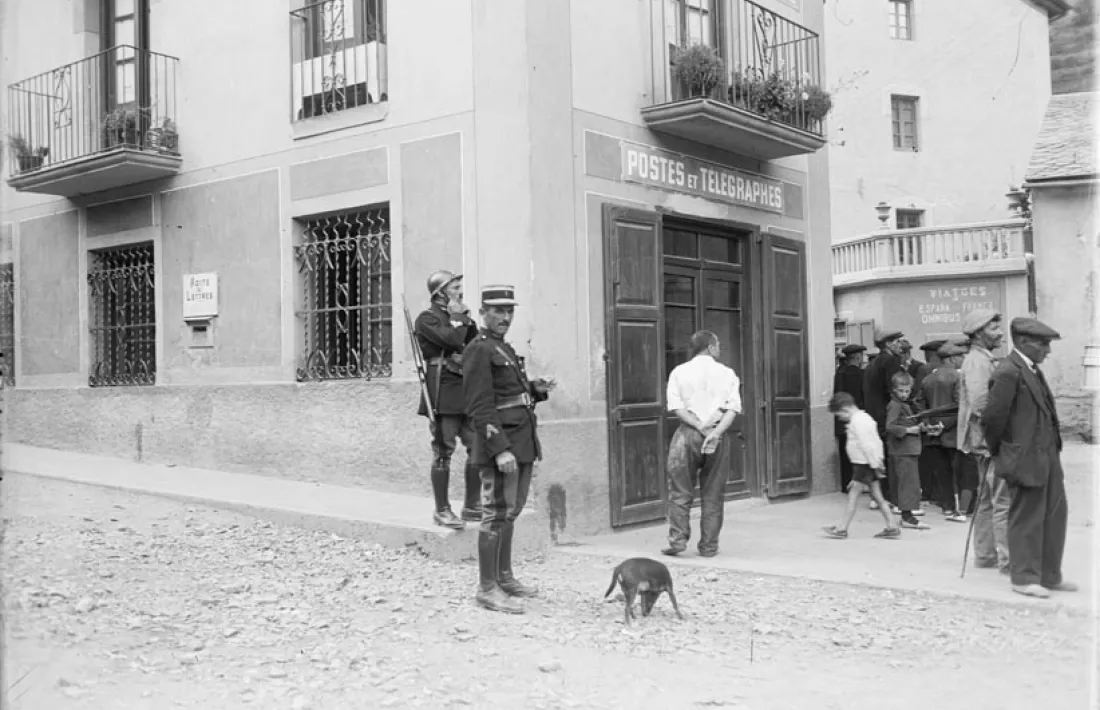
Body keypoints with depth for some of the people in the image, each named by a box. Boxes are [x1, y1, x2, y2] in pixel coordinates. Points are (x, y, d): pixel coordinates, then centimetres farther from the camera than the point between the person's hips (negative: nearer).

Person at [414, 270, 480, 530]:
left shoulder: (459, 317, 20)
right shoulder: (427, 318, -4)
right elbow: (453, 340, -20)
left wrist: (468, 320, 3)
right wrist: (459, 317, -6)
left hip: (468, 390, 7)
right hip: (443, 391, -7)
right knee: (444, 452, -3)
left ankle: (472, 505, 16)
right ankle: (442, 510, 5)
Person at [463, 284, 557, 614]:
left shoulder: (505, 349, 19)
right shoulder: (479, 350, -11)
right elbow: (480, 407, -18)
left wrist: (536, 389, 7)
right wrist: (500, 449, -25)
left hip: (522, 444, 10)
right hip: (500, 442, -10)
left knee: (511, 512, 15)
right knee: (497, 513, -7)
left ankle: (505, 577, 26)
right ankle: (487, 588, -1)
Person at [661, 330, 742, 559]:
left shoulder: (679, 372, 5)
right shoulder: (727, 374, 7)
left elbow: (677, 407, -6)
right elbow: (733, 409, -6)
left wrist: (701, 428, -10)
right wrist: (716, 432, -14)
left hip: (687, 434, -1)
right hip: (717, 435, 1)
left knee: (680, 490, 5)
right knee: (712, 494, 8)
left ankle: (678, 539, -2)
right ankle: (708, 546, 10)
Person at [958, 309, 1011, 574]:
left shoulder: (984, 360, 16)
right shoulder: (977, 362, -16)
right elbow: (980, 404, -25)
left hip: (986, 442, 11)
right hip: (989, 440, -11)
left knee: (987, 499, 15)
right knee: (1004, 501, -7)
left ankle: (985, 554, 23)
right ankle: (1007, 559, -3)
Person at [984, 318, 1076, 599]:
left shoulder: (1033, 370, 14)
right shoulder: (1008, 372, -18)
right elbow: (992, 417, -19)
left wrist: (1054, 448, 16)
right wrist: (998, 451, -6)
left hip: (1048, 455, 9)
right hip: (1025, 459, -9)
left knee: (1055, 515, 14)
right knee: (1026, 518, 1)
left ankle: (1050, 576, 25)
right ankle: (1024, 578, 12)